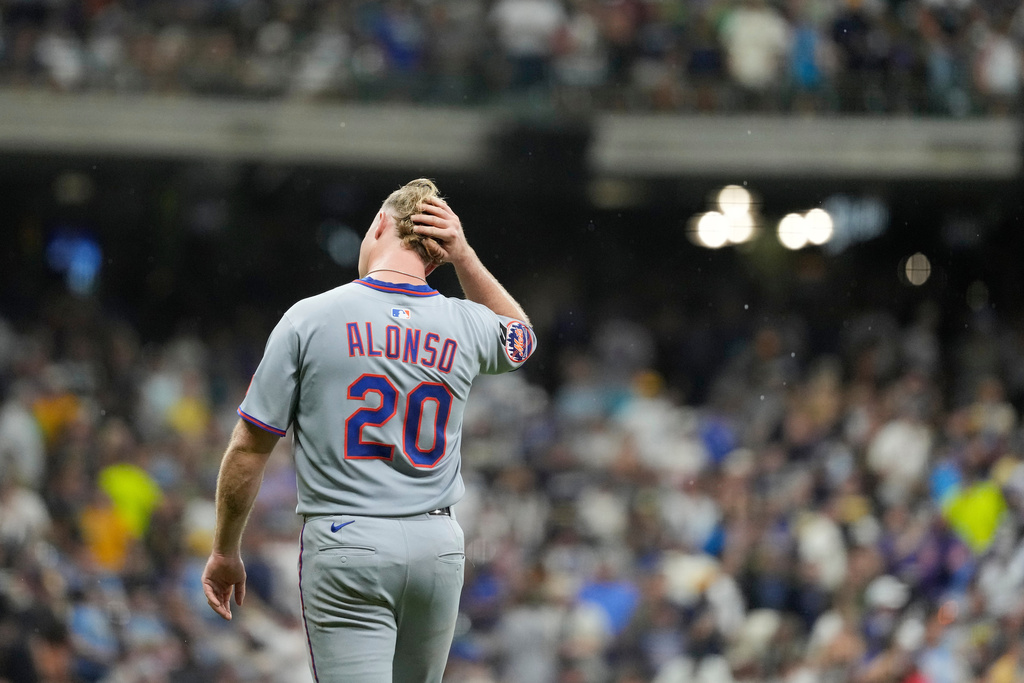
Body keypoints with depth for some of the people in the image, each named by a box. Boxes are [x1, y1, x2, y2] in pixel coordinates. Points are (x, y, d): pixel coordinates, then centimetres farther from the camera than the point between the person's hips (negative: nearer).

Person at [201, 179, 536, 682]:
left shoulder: (310, 318, -5)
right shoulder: (465, 326, 5)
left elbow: (249, 448, -3)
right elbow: (519, 338, 32)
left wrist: (225, 552, 10)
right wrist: (464, 257, 18)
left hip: (347, 547, -4)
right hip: (437, 546, 4)